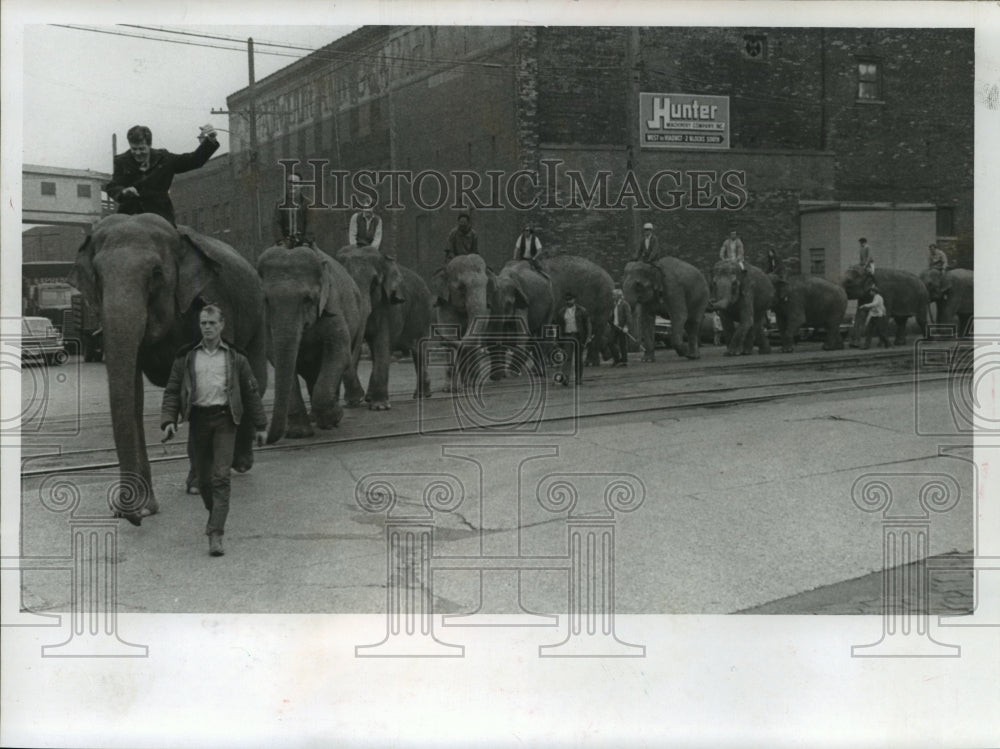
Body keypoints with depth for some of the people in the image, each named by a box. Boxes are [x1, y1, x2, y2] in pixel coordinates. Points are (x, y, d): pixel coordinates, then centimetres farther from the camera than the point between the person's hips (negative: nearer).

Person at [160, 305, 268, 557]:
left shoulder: (234, 357, 5)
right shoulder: (186, 357, 7)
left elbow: (250, 391, 10)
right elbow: (172, 391, 7)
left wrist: (260, 425, 10)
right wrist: (168, 421, -7)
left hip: (224, 418, -2)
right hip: (198, 418, 2)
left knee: (221, 476, -11)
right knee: (203, 477, 8)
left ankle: (215, 534, -14)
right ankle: (214, 514, 36)